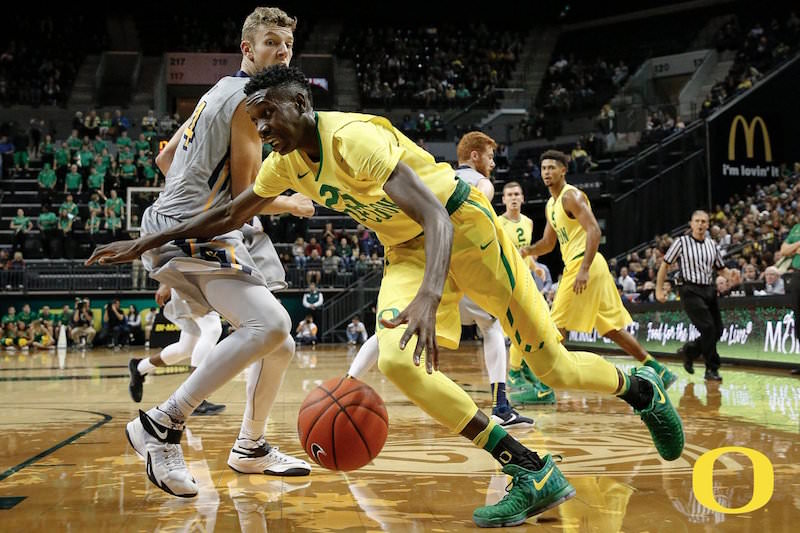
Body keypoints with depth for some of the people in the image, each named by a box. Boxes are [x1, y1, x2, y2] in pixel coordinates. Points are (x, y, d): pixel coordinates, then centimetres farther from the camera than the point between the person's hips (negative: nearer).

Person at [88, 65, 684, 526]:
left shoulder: (352, 137, -29)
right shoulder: (287, 162, -4)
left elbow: (436, 216, -38)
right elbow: (229, 215, 12)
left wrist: (430, 296, -55)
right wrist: (143, 244, 6)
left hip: (464, 225, -7)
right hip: (407, 250, 7)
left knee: (555, 367, -3)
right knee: (397, 362, -19)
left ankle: (642, 387, 32)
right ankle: (533, 474, -12)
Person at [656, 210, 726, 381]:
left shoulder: (712, 245, 12)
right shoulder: (682, 242, -2)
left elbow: (722, 268, 20)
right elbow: (665, 264, 3)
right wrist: (659, 289, 0)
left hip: (709, 290, 6)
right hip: (691, 291, -6)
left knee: (717, 331, 2)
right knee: (708, 327, -17)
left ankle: (688, 351, 27)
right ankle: (712, 369, -5)